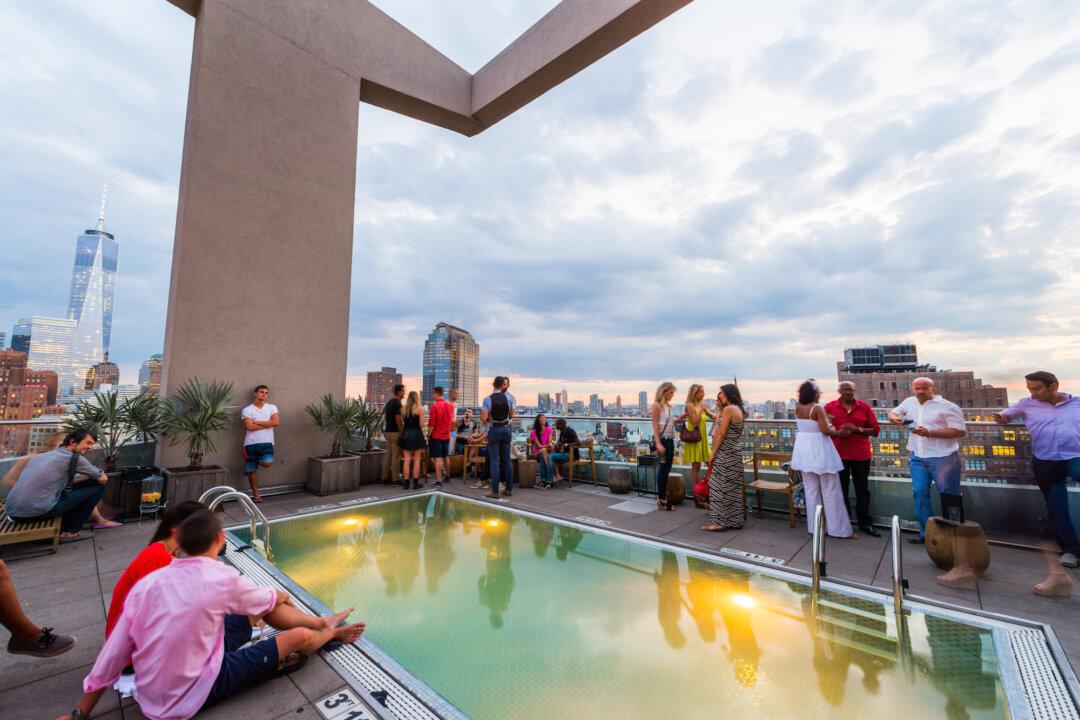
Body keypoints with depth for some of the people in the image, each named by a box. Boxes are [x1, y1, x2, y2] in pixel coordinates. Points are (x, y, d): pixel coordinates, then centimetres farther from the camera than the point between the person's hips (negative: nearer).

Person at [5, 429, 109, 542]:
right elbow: (103, 479, 1)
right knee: (99, 486, -2)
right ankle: (70, 532, 6)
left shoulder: (44, 455, 18)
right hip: (38, 511, -9)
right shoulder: (74, 457, -6)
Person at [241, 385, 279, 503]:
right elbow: (249, 427, -11)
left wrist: (257, 422, -8)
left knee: (267, 463, -22)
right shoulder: (247, 410, 2)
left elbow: (276, 422, -9)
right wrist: (267, 424, -7)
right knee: (252, 469, 6)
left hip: (266, 442, 0)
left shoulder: (272, 408, 7)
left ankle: (258, 461, 14)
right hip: (251, 443, 0)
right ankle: (256, 493, 22)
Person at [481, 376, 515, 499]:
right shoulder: (508, 397, -1)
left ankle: (495, 491, 2)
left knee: (494, 460, 1)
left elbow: (484, 418, -14)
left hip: (494, 430, -3)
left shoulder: (488, 399, -10)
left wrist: (488, 422, 7)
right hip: (506, 429, 3)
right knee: (507, 459, 11)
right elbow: (512, 416, 6)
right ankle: (509, 488, 17)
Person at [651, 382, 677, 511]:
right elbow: (655, 425, -16)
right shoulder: (657, 405, -11)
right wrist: (658, 443, -21)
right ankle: (661, 498, 7)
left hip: (670, 438, 8)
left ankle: (661, 496, 22)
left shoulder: (668, 405, 12)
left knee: (667, 467, 11)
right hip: (662, 438, -8)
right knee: (664, 467, -3)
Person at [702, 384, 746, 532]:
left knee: (721, 486, -2)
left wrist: (713, 453, -9)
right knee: (733, 487, 13)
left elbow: (721, 434, -16)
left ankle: (720, 522, 4)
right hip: (736, 453, 9)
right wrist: (720, 409, 11)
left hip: (726, 453, -9)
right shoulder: (739, 409, 13)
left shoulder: (728, 409, -15)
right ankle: (734, 521, 21)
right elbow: (716, 431, 12)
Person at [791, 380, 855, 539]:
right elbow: (826, 431, -20)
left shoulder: (797, 407, 3)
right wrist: (836, 431, -2)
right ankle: (840, 529, 13)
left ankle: (814, 526, 20)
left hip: (803, 449, 6)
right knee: (830, 490, 4)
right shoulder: (818, 409, -16)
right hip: (819, 450, -6)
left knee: (811, 489, 13)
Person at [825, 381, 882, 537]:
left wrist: (858, 429, -13)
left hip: (861, 455, 1)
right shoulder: (829, 407, -1)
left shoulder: (864, 407, 3)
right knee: (840, 489, 8)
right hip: (838, 455, -1)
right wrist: (837, 433, -16)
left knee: (862, 489, 9)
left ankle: (865, 523, 20)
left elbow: (875, 429, 3)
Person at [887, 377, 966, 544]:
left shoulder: (947, 406, -7)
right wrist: (894, 418, 1)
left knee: (949, 496, 4)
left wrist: (930, 433, -19)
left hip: (943, 457, -5)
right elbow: (893, 412, 25)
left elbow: (961, 431, -11)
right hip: (918, 457, 5)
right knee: (919, 493, 3)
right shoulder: (909, 402, 11)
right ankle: (926, 532, 12)